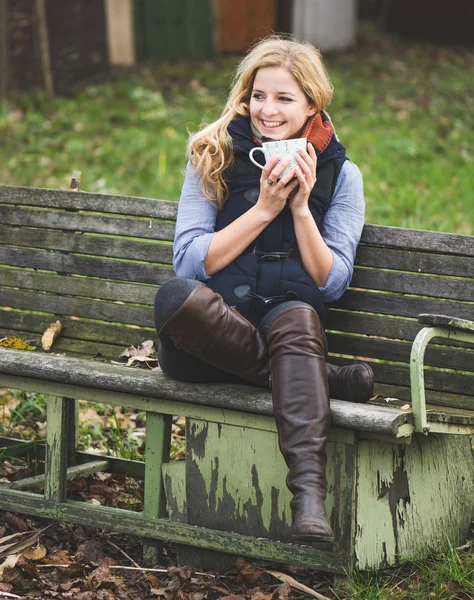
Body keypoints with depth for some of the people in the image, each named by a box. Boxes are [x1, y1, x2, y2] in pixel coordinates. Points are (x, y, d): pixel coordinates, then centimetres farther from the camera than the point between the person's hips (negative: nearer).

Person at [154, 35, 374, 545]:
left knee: (299, 317, -38)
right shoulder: (213, 157, 8)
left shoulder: (339, 173, 9)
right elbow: (190, 262, -2)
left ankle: (309, 493, -52)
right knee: (175, 295, -35)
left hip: (291, 317, 0)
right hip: (213, 330, 1)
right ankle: (319, 379, -27)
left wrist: (300, 207, -9)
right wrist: (264, 208, -10)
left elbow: (331, 284, 3)